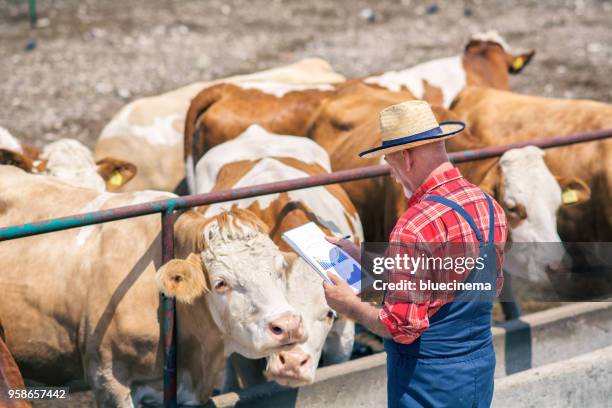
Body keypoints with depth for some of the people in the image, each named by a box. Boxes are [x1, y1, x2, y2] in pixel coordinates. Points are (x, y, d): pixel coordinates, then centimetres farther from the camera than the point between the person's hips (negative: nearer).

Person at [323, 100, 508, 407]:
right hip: (482, 366, 8)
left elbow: (401, 327, -24)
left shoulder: (415, 227, -24)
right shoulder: (491, 207, 3)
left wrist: (350, 306, -4)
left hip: (428, 381, -8)